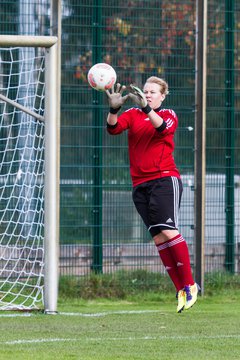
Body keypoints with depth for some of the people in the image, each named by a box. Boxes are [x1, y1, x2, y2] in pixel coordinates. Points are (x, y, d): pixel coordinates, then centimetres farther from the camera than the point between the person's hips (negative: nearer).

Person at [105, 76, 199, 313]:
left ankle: (189, 285, -9)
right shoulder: (133, 114, 13)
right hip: (140, 185, 3)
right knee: (158, 238, -1)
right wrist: (114, 109, -23)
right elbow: (113, 128, -5)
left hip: (165, 180, -3)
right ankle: (181, 291, 3)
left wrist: (146, 108, -30)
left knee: (167, 230, -18)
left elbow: (163, 128, -17)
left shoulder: (169, 115, 6)